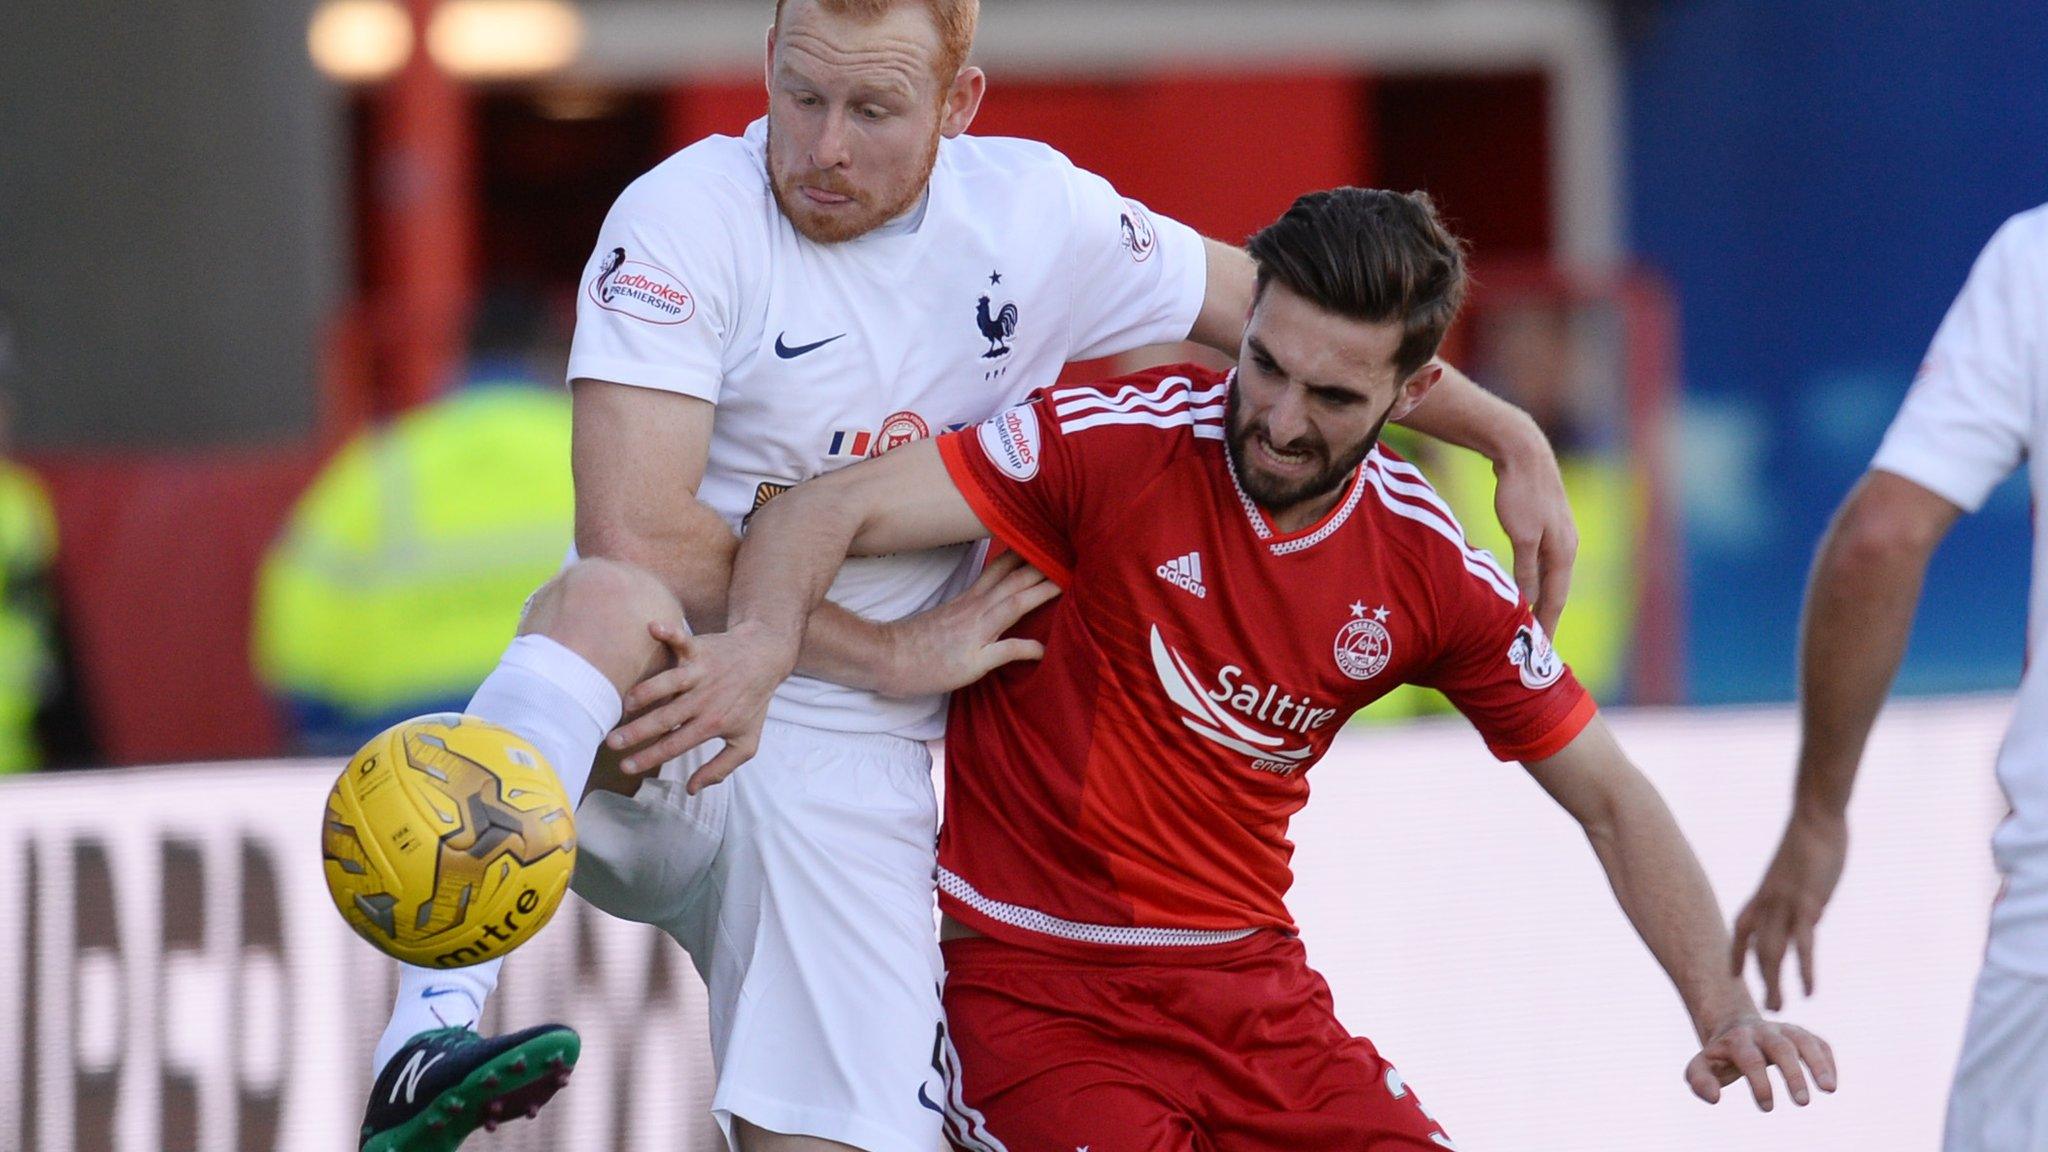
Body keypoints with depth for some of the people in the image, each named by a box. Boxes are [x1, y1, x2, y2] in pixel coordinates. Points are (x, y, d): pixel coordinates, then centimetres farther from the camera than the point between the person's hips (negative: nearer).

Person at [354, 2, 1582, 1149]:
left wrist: (1514, 441, 15)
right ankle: (431, 1036, -51)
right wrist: (888, 654, -14)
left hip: (846, 772, 4)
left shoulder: (1033, 218, 1)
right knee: (603, 606, -38)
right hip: (652, 735, -4)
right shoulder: (686, 222, -12)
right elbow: (639, 541, -20)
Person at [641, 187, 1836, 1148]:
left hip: (1247, 980, 5)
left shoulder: (1431, 571, -1)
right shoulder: (1116, 442, -14)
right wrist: (763, 641, -43)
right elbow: (830, 513, -21)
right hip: (1029, 979, -5)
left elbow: (1609, 800, 8)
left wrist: (1725, 1010, -5)